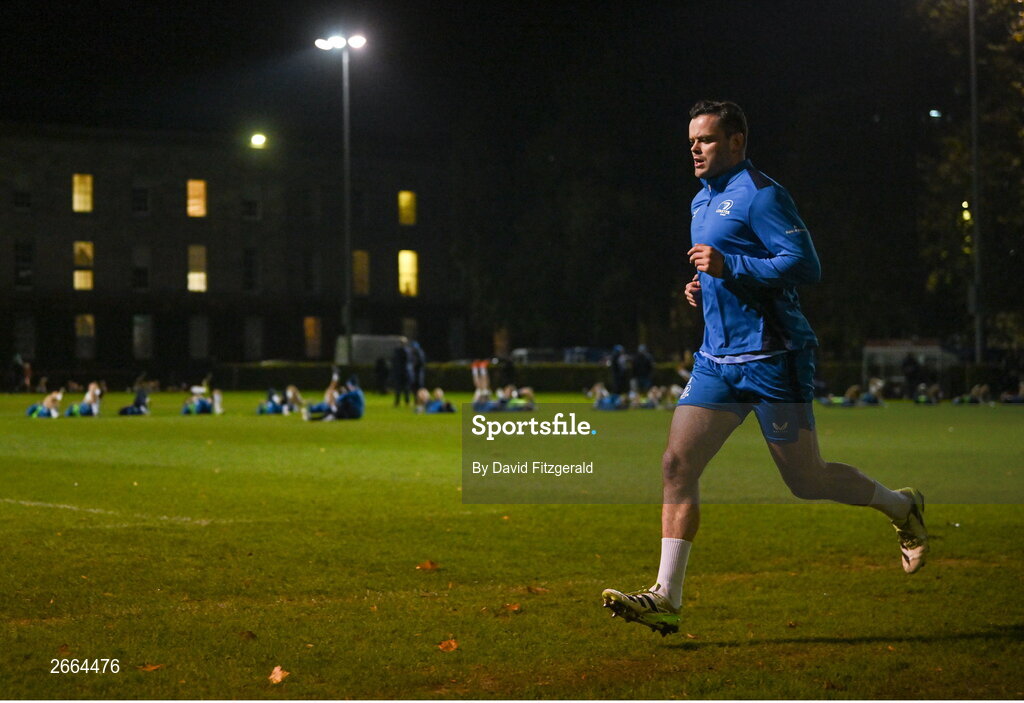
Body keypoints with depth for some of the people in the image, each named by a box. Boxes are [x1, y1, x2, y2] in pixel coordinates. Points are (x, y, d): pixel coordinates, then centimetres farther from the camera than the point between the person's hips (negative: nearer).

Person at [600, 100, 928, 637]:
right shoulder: (702, 201, 17)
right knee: (677, 465, -6)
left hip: (771, 358, -8)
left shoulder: (759, 195, -11)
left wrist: (728, 265, -23)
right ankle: (666, 597, -7)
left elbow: (805, 265, -20)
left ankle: (901, 507, 28)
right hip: (718, 360, 8)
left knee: (805, 481, 1)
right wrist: (705, 286, 12)